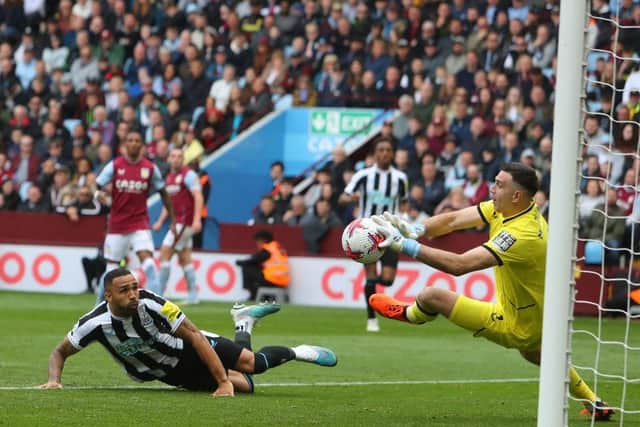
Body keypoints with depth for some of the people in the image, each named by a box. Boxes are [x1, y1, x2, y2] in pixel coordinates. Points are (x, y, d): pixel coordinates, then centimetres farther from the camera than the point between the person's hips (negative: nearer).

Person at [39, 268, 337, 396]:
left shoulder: (151, 305, -31)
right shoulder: (95, 324, -25)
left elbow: (195, 336, -29)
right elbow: (60, 352, -9)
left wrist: (223, 381, -33)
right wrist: (54, 380, -31)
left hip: (188, 348, -1)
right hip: (170, 374, 1)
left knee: (251, 363, -19)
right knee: (244, 386, -4)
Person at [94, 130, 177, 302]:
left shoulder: (150, 168, 0)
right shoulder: (114, 166, -2)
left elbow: (163, 194, 10)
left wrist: (173, 221, 9)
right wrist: (98, 194, -27)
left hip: (140, 223, 0)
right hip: (117, 224, 0)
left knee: (148, 260, -20)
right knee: (111, 267, 5)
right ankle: (100, 303, 25)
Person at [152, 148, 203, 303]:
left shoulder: (188, 175, -10)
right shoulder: (169, 177, 16)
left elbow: (198, 197, -18)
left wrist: (197, 219, -27)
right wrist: (160, 220, 17)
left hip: (185, 220, -9)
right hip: (177, 221, 9)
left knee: (165, 253, -11)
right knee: (184, 259, 10)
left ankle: (159, 293, -8)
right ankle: (192, 295, 13)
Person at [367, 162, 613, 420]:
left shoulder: (521, 234, -35)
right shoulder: (503, 208, -8)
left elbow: (459, 265, -41)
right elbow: (454, 220, -8)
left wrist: (404, 244, -41)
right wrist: (414, 231, -27)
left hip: (517, 326, -9)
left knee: (431, 296, -7)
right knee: (536, 355, 40)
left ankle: (408, 314, 29)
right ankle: (594, 405, 47)